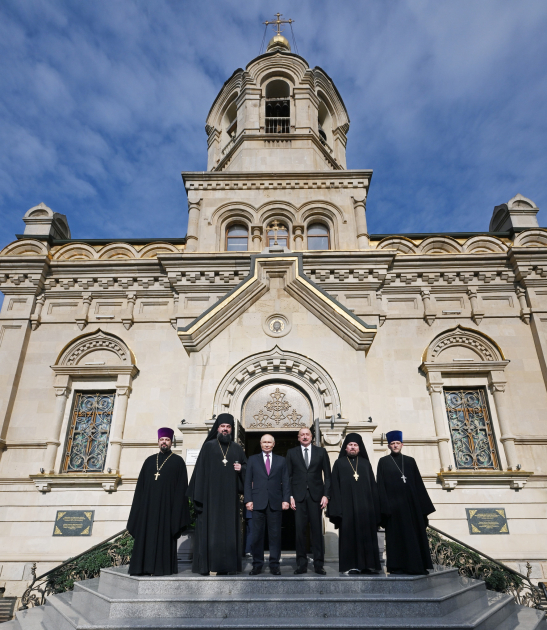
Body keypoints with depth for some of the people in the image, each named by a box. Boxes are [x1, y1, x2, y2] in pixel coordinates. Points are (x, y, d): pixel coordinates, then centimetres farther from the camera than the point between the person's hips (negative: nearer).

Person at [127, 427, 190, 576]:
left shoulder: (178, 461, 4)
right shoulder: (149, 461, 14)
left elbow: (181, 486, -2)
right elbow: (141, 485, 13)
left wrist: (177, 507, -10)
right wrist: (138, 504, 3)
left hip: (166, 505, -4)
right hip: (148, 504, 4)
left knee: (164, 535, -2)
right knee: (146, 535, 4)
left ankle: (162, 567, 5)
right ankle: (144, 566, 11)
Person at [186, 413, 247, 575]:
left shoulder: (237, 448, 13)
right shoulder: (208, 446, 5)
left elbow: (246, 466, 17)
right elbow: (200, 469, 0)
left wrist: (241, 468, -7)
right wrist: (199, 494, -8)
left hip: (230, 496, 3)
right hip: (211, 494, -2)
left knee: (229, 529, 2)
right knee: (209, 528, -3)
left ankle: (227, 565, 7)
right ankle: (205, 565, 3)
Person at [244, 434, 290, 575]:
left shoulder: (281, 460, 12)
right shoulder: (252, 459, 10)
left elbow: (285, 482, 8)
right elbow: (248, 481, 6)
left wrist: (286, 499, -2)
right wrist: (248, 500, -3)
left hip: (275, 503, 1)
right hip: (258, 502, 0)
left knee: (275, 535, 3)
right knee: (257, 535, 2)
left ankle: (274, 565, 14)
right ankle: (257, 564, 14)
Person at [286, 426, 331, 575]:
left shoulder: (321, 452, 9)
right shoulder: (291, 453, 9)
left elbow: (327, 475, 7)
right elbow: (288, 476, 7)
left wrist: (326, 495, -2)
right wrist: (290, 496, -3)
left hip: (315, 495, 0)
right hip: (298, 496, 0)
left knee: (317, 530, 2)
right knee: (300, 530, 1)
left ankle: (319, 564, 11)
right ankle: (301, 564, 11)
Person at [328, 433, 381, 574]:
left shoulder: (365, 463, 15)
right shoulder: (339, 463, 8)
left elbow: (373, 485, 11)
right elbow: (335, 486, 2)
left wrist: (375, 507, 2)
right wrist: (337, 508, -8)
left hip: (365, 505, 2)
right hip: (347, 506, -2)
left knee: (367, 534, 1)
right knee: (349, 534, -2)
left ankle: (368, 564, 8)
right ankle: (350, 565, 4)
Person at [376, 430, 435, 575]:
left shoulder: (410, 461, 13)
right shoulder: (383, 462, 4)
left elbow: (418, 483, 11)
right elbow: (381, 485, -2)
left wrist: (423, 504, 4)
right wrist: (385, 505, -12)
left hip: (411, 503, 3)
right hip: (393, 503, -3)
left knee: (415, 534, 4)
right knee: (396, 535, 0)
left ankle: (416, 565, 12)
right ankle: (396, 566, 6)